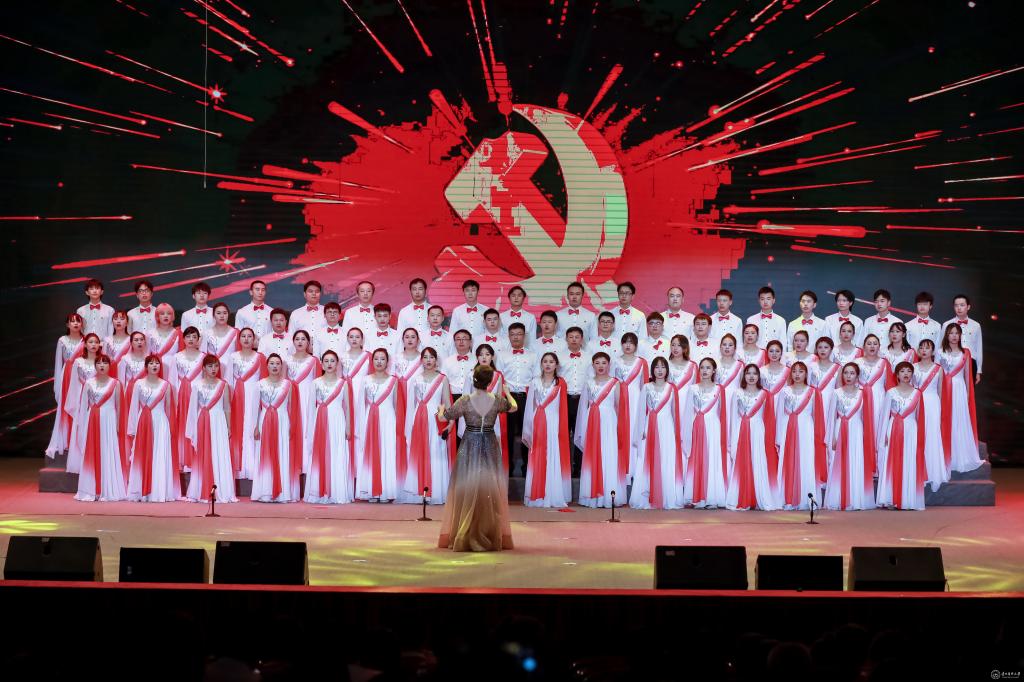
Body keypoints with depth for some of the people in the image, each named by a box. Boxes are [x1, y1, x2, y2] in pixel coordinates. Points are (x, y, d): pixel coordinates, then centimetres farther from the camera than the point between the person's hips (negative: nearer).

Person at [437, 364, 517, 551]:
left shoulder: (465, 401, -13)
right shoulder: (497, 400, -6)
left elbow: (443, 417, -7)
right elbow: (513, 407, 15)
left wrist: (441, 408, 16)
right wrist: (507, 393, 36)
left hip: (469, 446, -1)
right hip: (490, 447, 1)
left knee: (466, 490, 7)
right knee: (490, 491, 10)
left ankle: (463, 537, 4)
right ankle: (491, 537, 11)